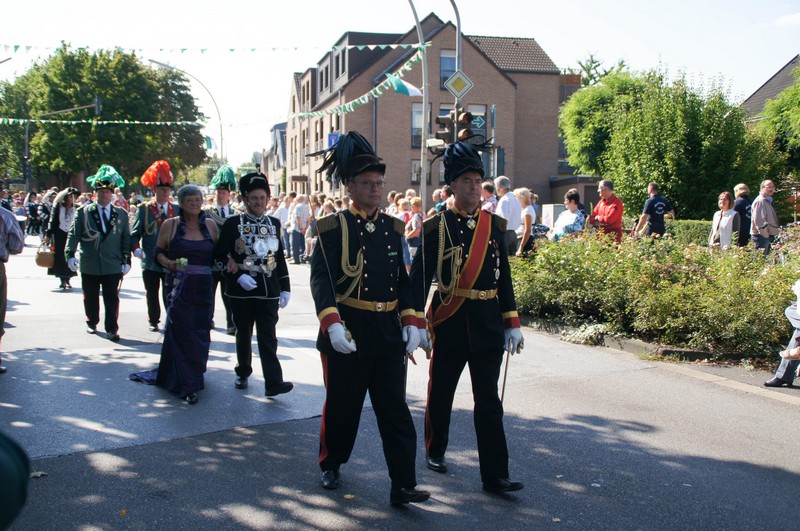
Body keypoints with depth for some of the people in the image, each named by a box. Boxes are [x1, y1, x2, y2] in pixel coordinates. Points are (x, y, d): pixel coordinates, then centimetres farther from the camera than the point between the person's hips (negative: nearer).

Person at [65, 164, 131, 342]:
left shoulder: (121, 214, 7)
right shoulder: (83, 213, 3)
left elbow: (126, 239, 7)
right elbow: (74, 234, -2)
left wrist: (126, 260, 0)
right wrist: (70, 254, -15)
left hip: (113, 266, -1)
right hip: (89, 265, 1)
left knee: (112, 298, -4)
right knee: (90, 297, 13)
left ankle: (112, 329, 2)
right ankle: (92, 323, 33)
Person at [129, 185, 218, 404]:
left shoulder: (210, 224, 8)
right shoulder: (170, 225, 2)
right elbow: (158, 252, 7)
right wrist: (170, 263, -12)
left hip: (204, 289, 3)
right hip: (179, 287, -2)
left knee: (201, 334, 7)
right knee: (183, 333, -4)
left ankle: (194, 374, 28)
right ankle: (187, 385, 1)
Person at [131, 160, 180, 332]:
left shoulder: (177, 210, 6)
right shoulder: (144, 209, 2)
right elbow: (135, 234, 0)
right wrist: (136, 248, -18)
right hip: (150, 261, 0)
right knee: (152, 295, 13)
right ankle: (153, 321, 27)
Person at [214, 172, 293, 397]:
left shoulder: (274, 223, 8)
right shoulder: (233, 223, -1)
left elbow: (280, 258, 12)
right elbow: (219, 255, -3)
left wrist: (285, 288, 8)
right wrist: (238, 276, -16)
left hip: (268, 291, 1)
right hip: (241, 291, -1)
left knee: (268, 337, -4)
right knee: (244, 334, 13)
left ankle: (273, 382, -8)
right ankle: (243, 373, 30)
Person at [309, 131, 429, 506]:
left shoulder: (392, 227, 8)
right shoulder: (334, 227, -6)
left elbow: (403, 279, 12)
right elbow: (321, 279, -15)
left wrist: (410, 321, 1)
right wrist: (332, 324, -28)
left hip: (388, 331, 4)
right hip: (347, 331, -3)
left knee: (395, 410, 2)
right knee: (342, 405, 11)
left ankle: (403, 486, 7)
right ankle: (331, 465, 35)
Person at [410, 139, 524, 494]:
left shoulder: (495, 225, 5)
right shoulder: (437, 226, -6)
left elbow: (504, 277, 8)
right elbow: (419, 276, -7)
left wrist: (512, 325, 6)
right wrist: (417, 323, -14)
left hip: (487, 323, 2)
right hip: (448, 322, -2)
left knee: (488, 399, 2)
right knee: (441, 392, 14)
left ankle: (495, 475, 6)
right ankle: (435, 451, 36)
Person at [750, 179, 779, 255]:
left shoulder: (768, 201, 19)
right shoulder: (760, 201, -14)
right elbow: (759, 221, -21)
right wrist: (765, 235, -19)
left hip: (768, 235, 11)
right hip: (761, 235, -11)